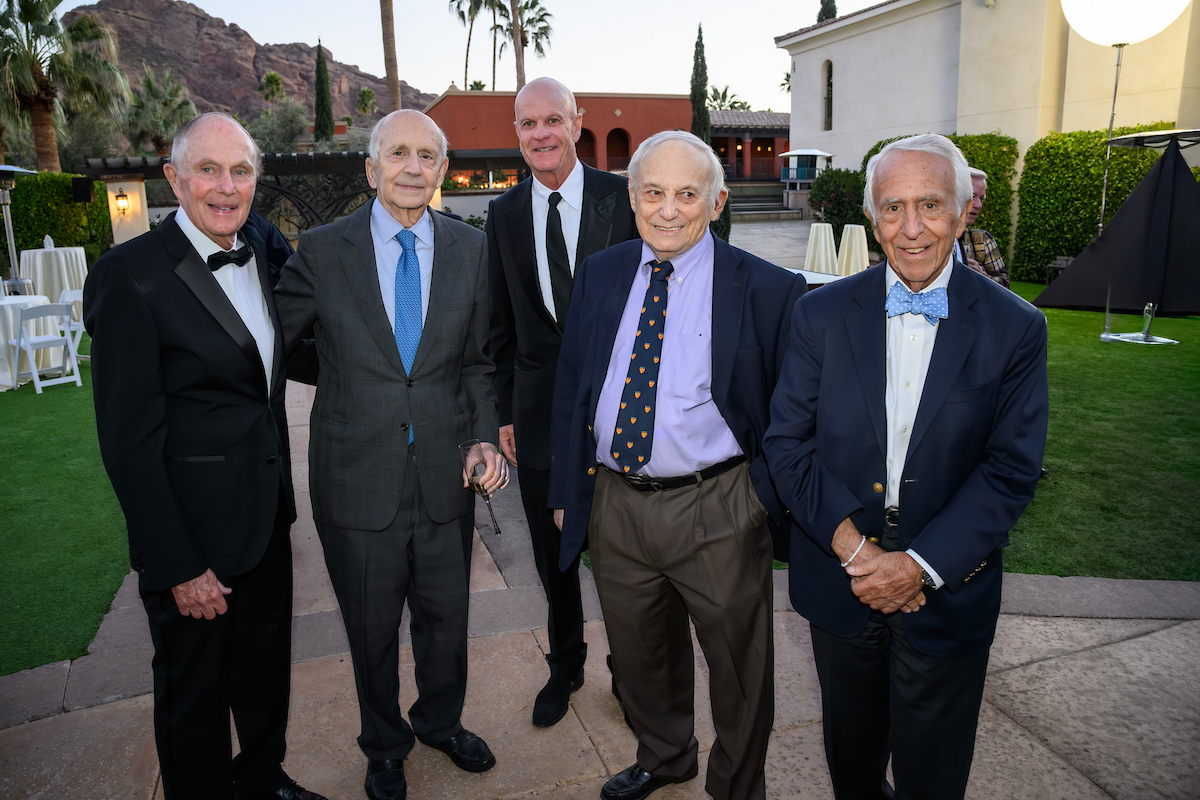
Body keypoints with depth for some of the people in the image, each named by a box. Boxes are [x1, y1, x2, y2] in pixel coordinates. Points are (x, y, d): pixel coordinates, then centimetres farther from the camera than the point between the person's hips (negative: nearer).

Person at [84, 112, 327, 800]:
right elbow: (129, 440, -18)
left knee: (266, 661, 25)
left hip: (267, 510, 7)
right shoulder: (131, 276, -18)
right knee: (195, 685, 15)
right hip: (194, 530, -7)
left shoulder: (262, 247, 2)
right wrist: (178, 567, -17)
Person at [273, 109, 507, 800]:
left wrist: (486, 437, -6)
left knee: (447, 615, 19)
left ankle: (440, 721, 49)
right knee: (372, 627, 17)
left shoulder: (471, 249, 1)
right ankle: (386, 744, 45)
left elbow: (476, 362, 5)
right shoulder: (322, 250, -6)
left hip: (445, 476, 2)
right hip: (358, 478, -1)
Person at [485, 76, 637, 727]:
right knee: (552, 553, 16)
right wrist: (504, 410, 5)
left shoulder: (623, 198, -5)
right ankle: (565, 666, 40)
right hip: (540, 408, 3)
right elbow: (502, 324, 8)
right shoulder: (504, 214, 5)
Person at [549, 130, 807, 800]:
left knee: (740, 664, 15)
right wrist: (567, 488, 8)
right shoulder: (599, 276, 4)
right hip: (614, 501, 4)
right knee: (640, 654, 24)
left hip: (718, 513, -3)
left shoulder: (767, 290, -9)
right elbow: (570, 389, 9)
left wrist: (768, 494, -9)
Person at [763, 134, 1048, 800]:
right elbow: (786, 442, -6)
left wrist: (921, 564, -18)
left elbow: (1010, 471, -9)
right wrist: (851, 545, -16)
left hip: (948, 589, -1)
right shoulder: (822, 315, -5)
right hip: (838, 578, 1)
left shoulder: (1015, 328, -7)